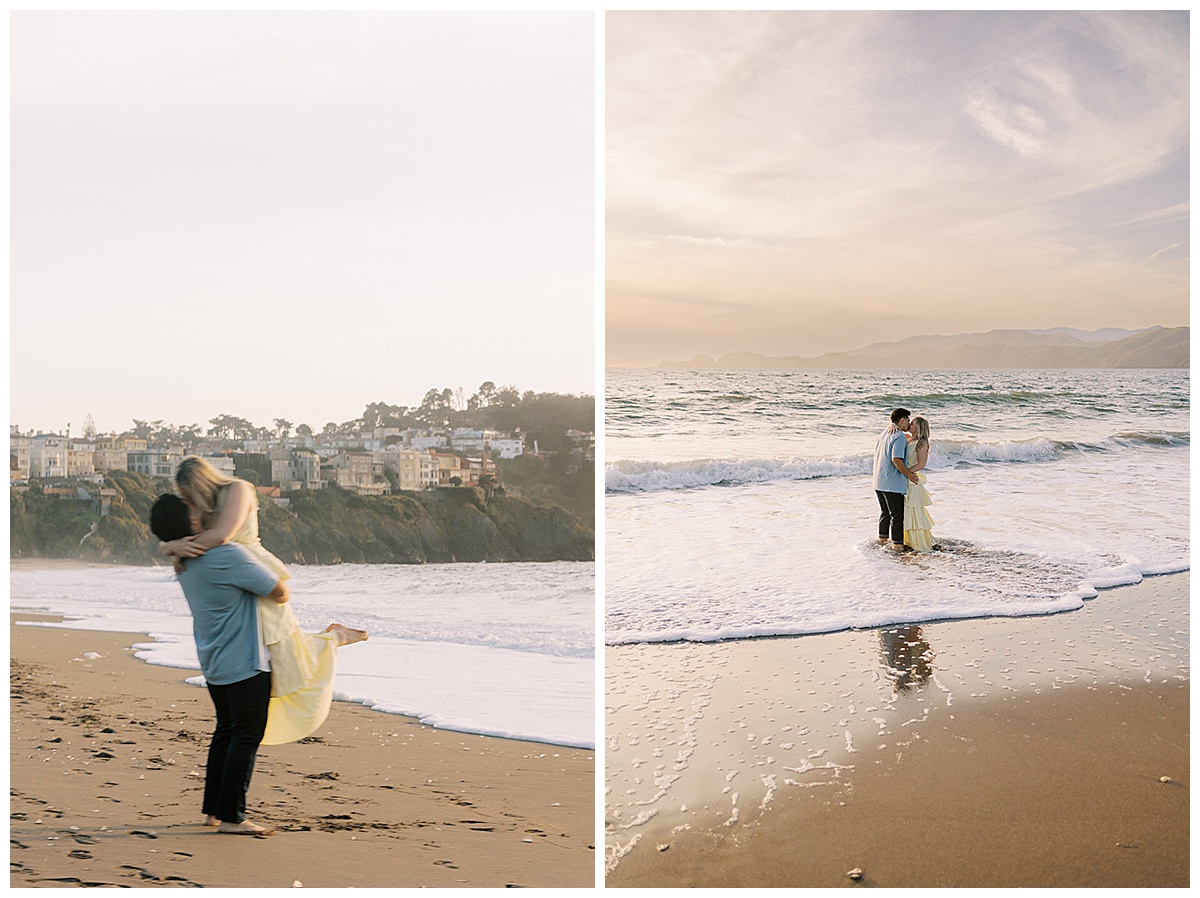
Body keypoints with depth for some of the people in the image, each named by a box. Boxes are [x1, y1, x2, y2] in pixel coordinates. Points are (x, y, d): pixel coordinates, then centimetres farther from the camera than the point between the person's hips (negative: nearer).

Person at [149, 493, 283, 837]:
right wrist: (282, 587, 7)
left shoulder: (183, 560, 4)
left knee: (226, 731, 18)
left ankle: (212, 809, 23)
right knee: (246, 736, -1)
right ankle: (230, 817, 2)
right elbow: (280, 593, -16)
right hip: (244, 663, -9)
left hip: (213, 663, 9)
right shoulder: (229, 556, -24)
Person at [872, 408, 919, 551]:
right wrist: (909, 475, -15)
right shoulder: (900, 437, -15)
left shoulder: (884, 434, 14)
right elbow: (896, 459, -24)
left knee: (885, 512, 21)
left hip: (879, 481, 9)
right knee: (897, 514, -1)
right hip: (893, 483, -9)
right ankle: (897, 543, 2)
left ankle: (883, 537, 30)